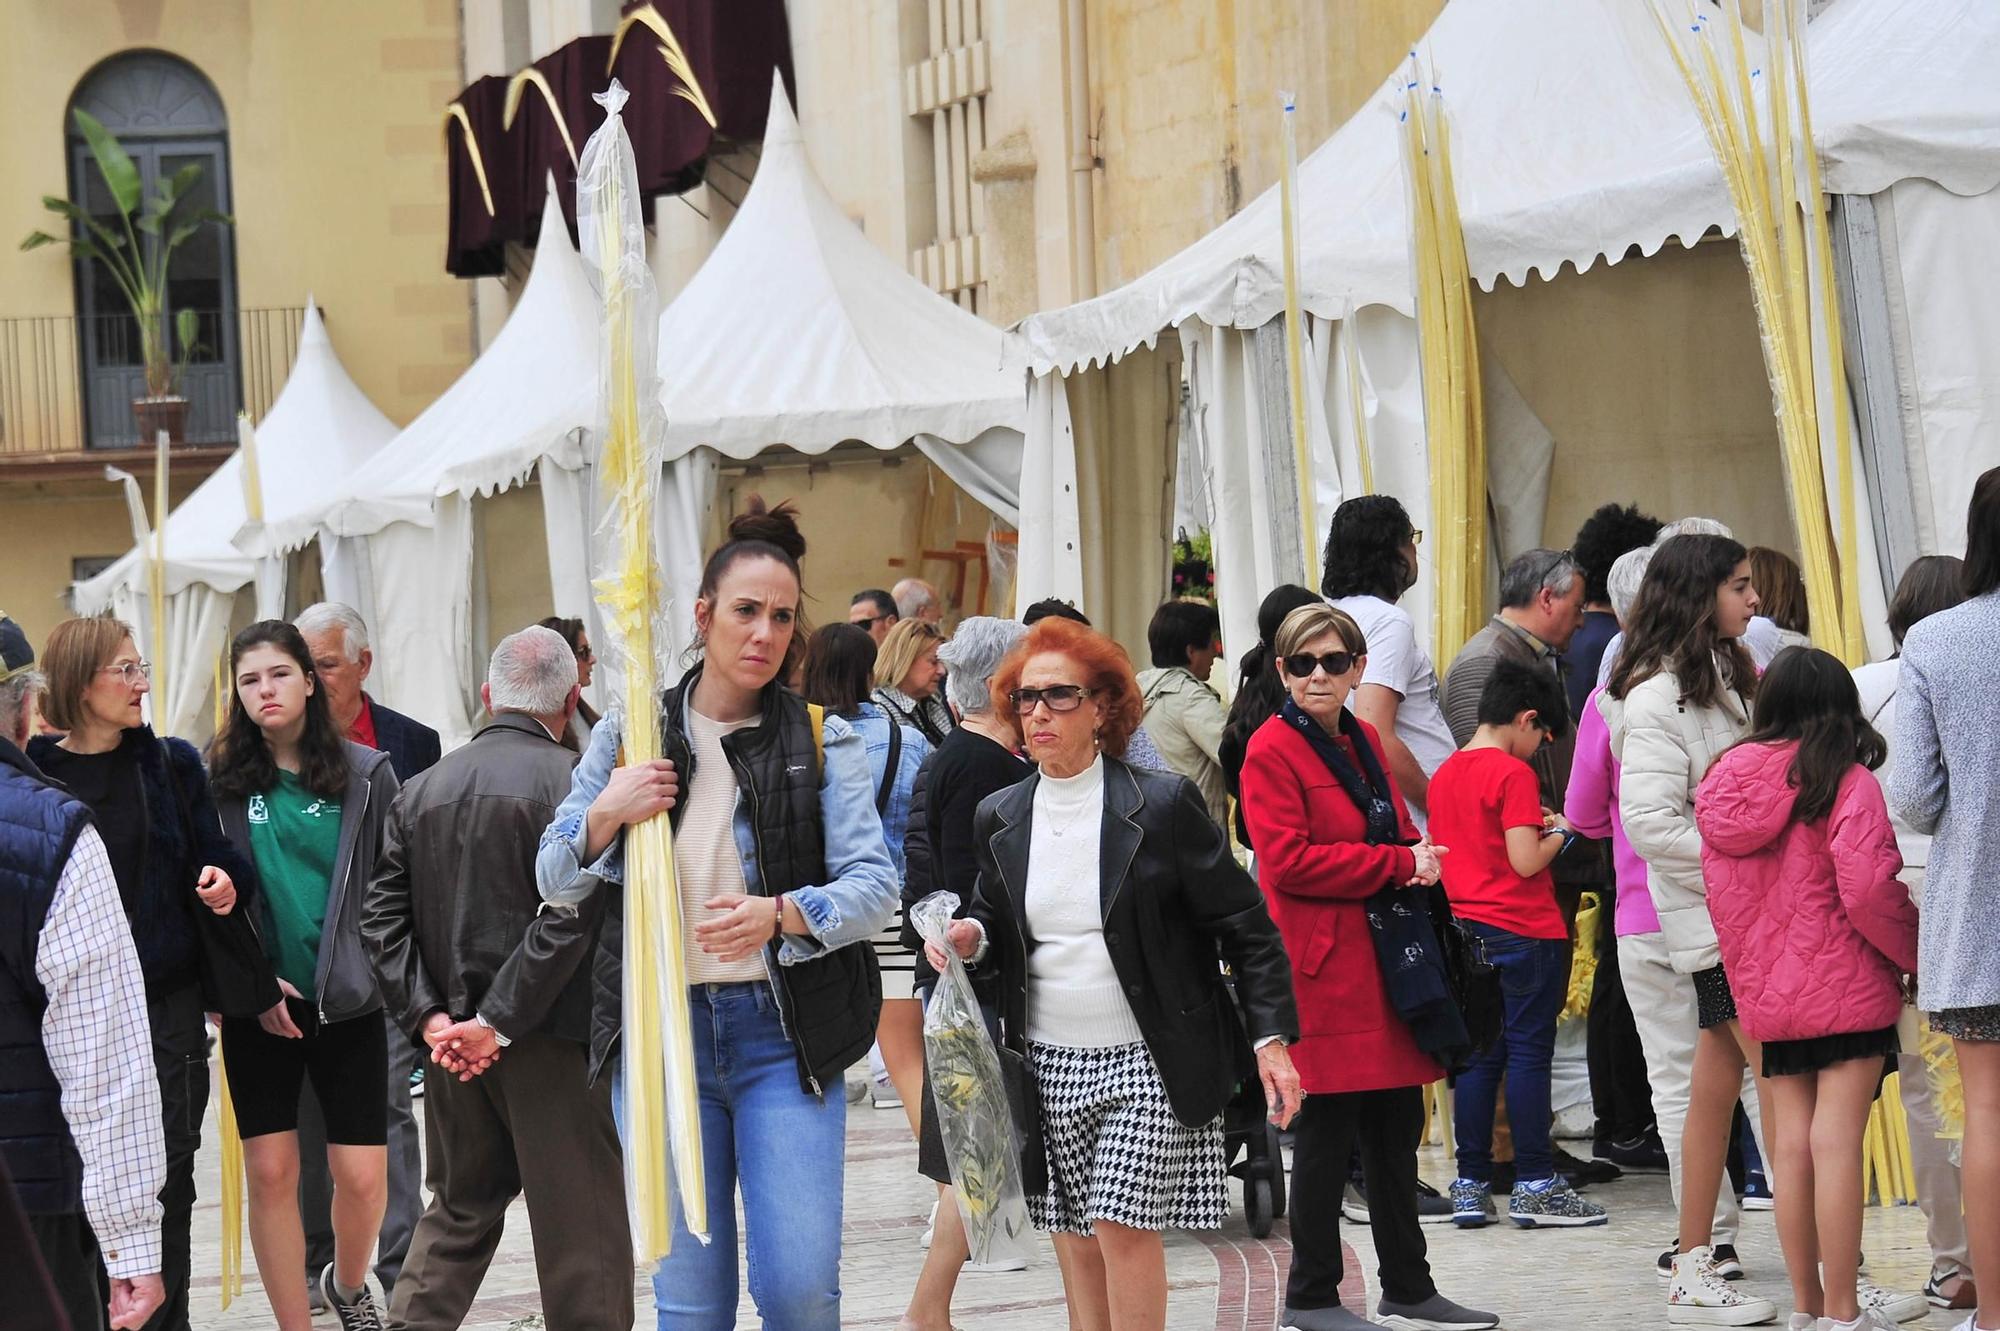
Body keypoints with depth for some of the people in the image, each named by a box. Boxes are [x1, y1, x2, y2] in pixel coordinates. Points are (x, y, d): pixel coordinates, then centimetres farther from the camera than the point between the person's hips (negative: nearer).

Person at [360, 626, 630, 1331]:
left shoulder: (422, 790, 8)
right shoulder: (572, 781, -10)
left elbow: (382, 918, 3)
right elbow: (570, 916, -19)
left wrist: (429, 1018, -3)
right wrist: (497, 1023, -16)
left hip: (453, 1043, 6)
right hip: (551, 1039, -6)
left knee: (459, 1210, 18)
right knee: (581, 1226, 0)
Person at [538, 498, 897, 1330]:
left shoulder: (822, 741, 3)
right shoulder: (629, 735, 8)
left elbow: (875, 885, -5)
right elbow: (554, 883, 12)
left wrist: (781, 915, -23)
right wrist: (606, 816, -8)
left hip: (783, 1033, -1)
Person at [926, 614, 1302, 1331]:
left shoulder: (1162, 804, -7)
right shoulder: (1000, 819, 7)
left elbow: (1246, 927, -5)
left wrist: (1272, 1039, -11)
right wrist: (971, 940, -4)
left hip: (1150, 1063, -5)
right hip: (1049, 1063, 5)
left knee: (1123, 1226, -14)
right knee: (1076, 1242, 5)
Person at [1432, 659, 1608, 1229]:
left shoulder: (1445, 774, 11)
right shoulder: (1514, 774, -13)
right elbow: (1526, 862, -19)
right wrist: (1559, 834, 1)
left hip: (1466, 929, 7)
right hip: (1522, 933, -7)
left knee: (1479, 1055, 10)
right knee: (1529, 1053, -2)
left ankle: (1471, 1186, 9)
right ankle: (1534, 1186, 0)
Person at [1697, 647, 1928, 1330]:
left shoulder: (1725, 782, 7)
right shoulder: (1846, 782, -11)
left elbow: (1721, 896, 12)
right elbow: (1867, 889, -19)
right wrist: (1918, 954, -4)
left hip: (1765, 994, 6)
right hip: (1847, 990, -6)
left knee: (1791, 1141, 10)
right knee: (1837, 1139, -5)